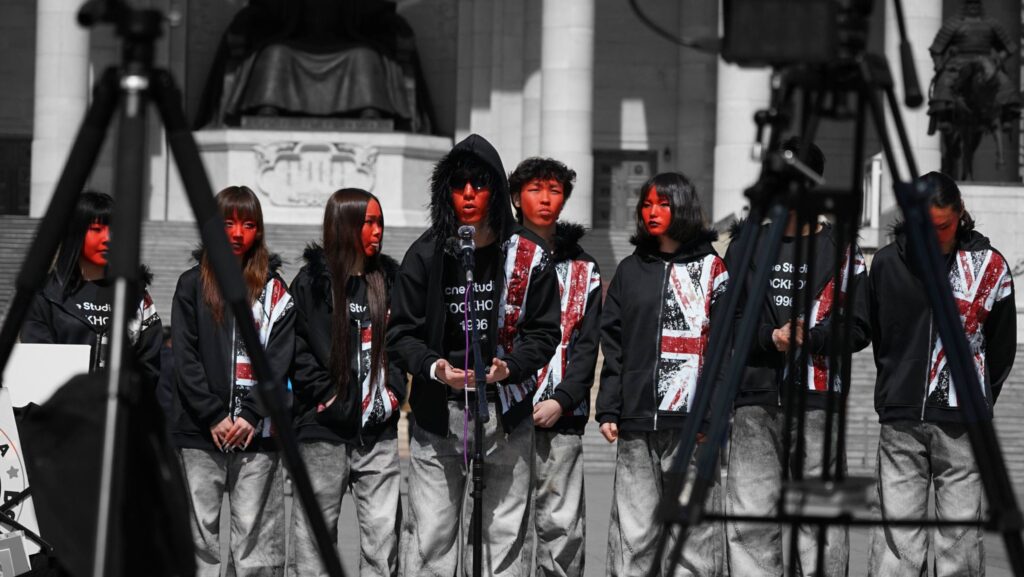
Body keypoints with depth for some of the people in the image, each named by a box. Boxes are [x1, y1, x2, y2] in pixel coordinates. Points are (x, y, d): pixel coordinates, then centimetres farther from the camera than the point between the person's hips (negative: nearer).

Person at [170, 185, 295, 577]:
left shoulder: (274, 289, 8)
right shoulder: (192, 285, 8)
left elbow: (279, 358, 1)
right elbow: (184, 357, 1)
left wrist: (251, 416, -11)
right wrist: (213, 416, -8)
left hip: (256, 432, 0)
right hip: (200, 430, 0)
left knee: (256, 534, -2)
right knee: (201, 530, 2)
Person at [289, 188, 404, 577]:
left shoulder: (390, 279, 10)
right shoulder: (311, 282, 0)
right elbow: (297, 349, -4)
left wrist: (395, 389, 2)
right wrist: (327, 395, -12)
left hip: (379, 428, 3)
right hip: (325, 428, -3)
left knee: (383, 531, 0)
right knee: (316, 530, 1)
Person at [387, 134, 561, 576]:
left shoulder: (527, 258, 1)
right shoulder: (425, 255, 0)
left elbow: (544, 332, 4)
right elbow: (401, 333, 2)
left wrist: (509, 367, -16)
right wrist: (434, 368, -17)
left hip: (505, 414, 0)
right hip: (437, 414, 0)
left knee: (505, 537, 5)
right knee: (430, 539, -2)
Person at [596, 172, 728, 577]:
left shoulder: (710, 268, 4)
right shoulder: (630, 270, 16)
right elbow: (613, 342, 15)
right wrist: (608, 410, 6)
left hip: (693, 422, -3)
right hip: (637, 423, 3)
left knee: (693, 528, -3)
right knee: (632, 530, 2)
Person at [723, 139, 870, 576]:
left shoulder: (841, 251, 9)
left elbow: (858, 327, 3)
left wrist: (811, 336, -14)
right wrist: (770, 337, -9)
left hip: (818, 401, -2)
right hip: (755, 399, 2)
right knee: (750, 517, -3)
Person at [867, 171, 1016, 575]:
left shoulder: (988, 265, 2)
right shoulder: (887, 263, 6)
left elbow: (1002, 347, 11)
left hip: (962, 422, -1)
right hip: (901, 421, 1)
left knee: (960, 534, 0)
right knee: (897, 534, -3)